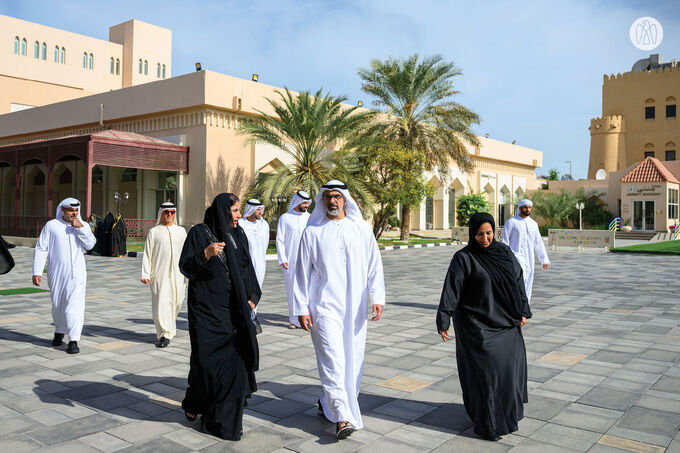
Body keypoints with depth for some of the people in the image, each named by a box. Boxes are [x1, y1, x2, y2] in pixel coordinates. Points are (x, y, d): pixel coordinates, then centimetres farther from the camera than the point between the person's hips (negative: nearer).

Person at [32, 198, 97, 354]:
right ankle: (59, 332, 38)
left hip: (76, 274, -1)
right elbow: (40, 249, 1)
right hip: (56, 274, 1)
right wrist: (37, 272, -4)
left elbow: (90, 244, -7)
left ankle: (73, 341, -11)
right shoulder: (51, 226, 2)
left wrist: (80, 228, -16)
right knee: (58, 306, 14)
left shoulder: (84, 226, 7)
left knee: (75, 306, -11)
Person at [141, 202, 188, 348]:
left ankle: (169, 326, 34)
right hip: (159, 274, -2)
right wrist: (146, 274, -3)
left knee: (176, 303, 8)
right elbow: (147, 254, 3)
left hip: (177, 274, 3)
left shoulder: (181, 231, 11)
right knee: (160, 304, -7)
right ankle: (165, 335, 2)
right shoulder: (154, 232, 5)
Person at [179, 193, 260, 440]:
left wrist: (252, 296, 8)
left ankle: (226, 418, 12)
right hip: (206, 309, -4)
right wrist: (206, 254, -25)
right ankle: (194, 403, 31)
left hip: (233, 310, 4)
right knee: (207, 360, 1)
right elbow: (185, 266, -8)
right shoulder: (199, 232, -5)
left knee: (234, 360, -1)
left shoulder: (238, 234, 10)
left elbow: (248, 268, 16)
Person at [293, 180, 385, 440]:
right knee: (333, 359, -10)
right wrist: (301, 308, -1)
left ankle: (328, 403, 27)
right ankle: (343, 417, -7)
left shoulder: (362, 229, 7)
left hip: (355, 307, 3)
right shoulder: (312, 232, 2)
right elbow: (302, 272, 3)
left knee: (352, 360, 8)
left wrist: (377, 298, -4)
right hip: (325, 305, -3)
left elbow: (374, 265, 7)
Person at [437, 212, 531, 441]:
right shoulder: (463, 258, -11)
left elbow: (518, 281, 9)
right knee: (484, 369, -4)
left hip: (504, 320, 6)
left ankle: (506, 412, 36)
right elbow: (451, 290, -14)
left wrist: (522, 311, 5)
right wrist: (443, 322, -18)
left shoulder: (504, 251, 4)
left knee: (509, 364, 13)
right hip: (477, 324, -5)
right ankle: (486, 424, 10)